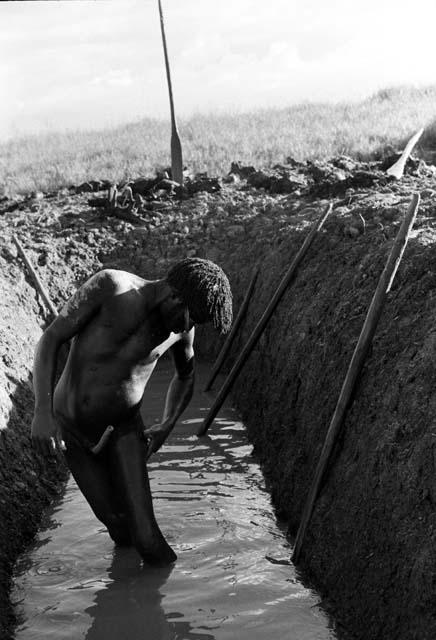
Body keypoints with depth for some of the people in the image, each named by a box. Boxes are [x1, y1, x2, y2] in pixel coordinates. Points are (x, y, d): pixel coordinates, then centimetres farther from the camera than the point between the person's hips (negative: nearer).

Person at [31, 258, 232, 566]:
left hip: (125, 428, 1)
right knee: (118, 526, 3)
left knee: (147, 540, -12)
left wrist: (167, 427, 5)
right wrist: (42, 411, -25)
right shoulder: (109, 285, -22)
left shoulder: (182, 325, -9)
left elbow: (186, 375, 14)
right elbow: (50, 339, -18)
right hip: (72, 428, -1)